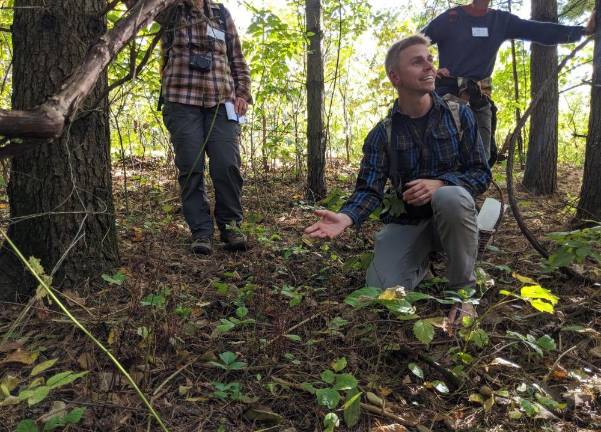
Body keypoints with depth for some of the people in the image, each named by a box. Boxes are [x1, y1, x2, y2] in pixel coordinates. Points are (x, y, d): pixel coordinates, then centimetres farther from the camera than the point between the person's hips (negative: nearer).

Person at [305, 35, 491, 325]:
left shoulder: (460, 116, -5)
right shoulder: (382, 134, -5)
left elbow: (481, 173, -6)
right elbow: (369, 189, -12)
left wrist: (439, 183, -27)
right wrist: (346, 217, -36)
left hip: (451, 215, 0)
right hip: (406, 221, 1)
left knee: (451, 196, -36)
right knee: (382, 290, -20)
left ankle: (463, 287, -13)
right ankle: (422, 262, 16)